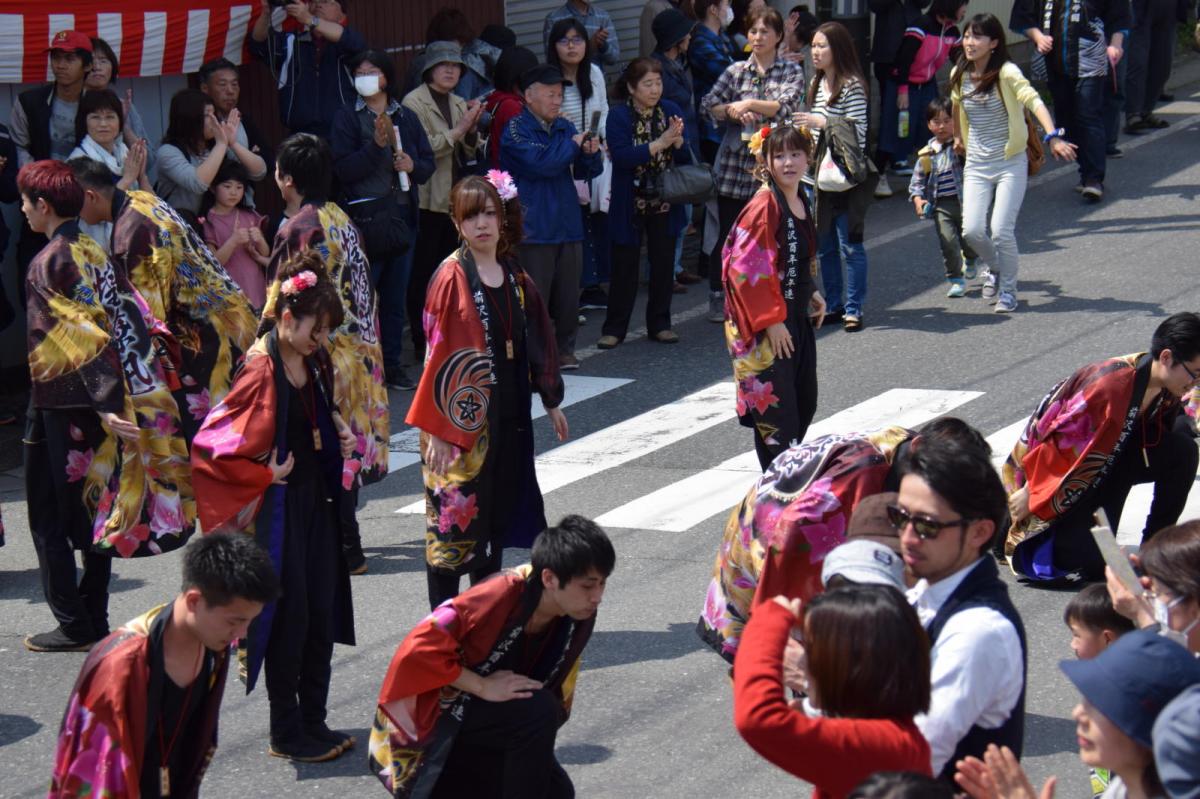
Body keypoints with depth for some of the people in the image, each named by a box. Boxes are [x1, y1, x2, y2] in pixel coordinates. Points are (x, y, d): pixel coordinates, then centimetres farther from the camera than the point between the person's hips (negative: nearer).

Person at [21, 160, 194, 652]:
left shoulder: (47, 264, -14)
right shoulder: (96, 254, 8)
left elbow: (77, 339, -22)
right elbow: (130, 321, 10)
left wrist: (105, 407, -27)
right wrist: (111, 401, 15)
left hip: (58, 404, -7)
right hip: (99, 407, 7)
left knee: (49, 517, 2)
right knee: (93, 508, 13)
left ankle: (74, 627, 0)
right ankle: (95, 620, 17)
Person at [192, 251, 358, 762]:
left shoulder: (314, 364, 6)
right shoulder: (260, 371, -19)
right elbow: (210, 444, -21)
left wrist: (341, 434, 6)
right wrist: (264, 475, -15)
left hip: (316, 499, 8)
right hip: (279, 506, -8)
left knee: (323, 614, 10)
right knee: (289, 618, -1)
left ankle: (314, 722, 20)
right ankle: (286, 734, 10)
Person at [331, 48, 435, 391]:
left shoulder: (407, 117, 10)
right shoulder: (347, 118, 0)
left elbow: (429, 164, 12)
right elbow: (343, 169, -10)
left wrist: (413, 165, -9)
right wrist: (376, 145, -20)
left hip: (404, 215, 4)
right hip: (365, 217, -4)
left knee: (396, 295, 9)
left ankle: (392, 363, 17)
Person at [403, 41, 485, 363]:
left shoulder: (458, 104, 16)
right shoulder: (414, 102, -6)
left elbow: (470, 153, 17)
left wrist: (472, 130, -2)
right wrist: (458, 130, -19)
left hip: (455, 200, 7)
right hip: (426, 200, -7)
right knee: (422, 276, -4)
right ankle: (422, 343, 0)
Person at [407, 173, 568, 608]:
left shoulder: (514, 274, 7)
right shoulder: (452, 277, -12)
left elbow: (535, 339, 16)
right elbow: (437, 351, -14)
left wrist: (551, 401, 18)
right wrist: (436, 428, -17)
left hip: (507, 412, 7)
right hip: (462, 413, -7)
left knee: (498, 511, 13)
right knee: (453, 513, -1)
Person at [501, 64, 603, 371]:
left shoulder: (564, 127, 13)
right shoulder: (516, 130, -7)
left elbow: (584, 172, 16)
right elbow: (540, 162, -23)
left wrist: (590, 154, -6)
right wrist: (572, 145, -10)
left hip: (567, 226, 6)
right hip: (533, 227, -6)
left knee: (568, 294, 10)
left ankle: (563, 349, 21)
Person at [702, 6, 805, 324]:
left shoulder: (791, 72, 4)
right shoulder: (735, 71, 8)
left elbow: (786, 107, -12)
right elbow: (709, 104, 1)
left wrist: (749, 104, -22)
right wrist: (732, 112, -18)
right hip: (734, 162, 1)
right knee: (727, 232, 4)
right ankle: (718, 297, 13)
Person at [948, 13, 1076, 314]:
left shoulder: (1006, 73, -15)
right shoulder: (959, 76, 2)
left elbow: (1033, 101, -29)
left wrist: (1053, 136, -43)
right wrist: (959, 137, 34)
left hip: (1011, 163, -4)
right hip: (976, 166, 4)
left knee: (1001, 231, -11)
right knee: (972, 230, -7)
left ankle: (1008, 288, 14)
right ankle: (993, 266, 26)